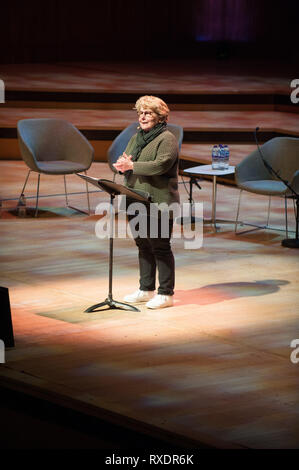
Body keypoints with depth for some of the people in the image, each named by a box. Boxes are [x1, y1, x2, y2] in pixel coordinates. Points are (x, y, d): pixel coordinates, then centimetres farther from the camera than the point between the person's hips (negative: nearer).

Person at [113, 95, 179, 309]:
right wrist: (122, 163, -9)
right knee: (143, 247, 14)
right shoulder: (137, 137, 18)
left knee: (160, 247, -4)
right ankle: (146, 290, 24)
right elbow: (124, 159, 16)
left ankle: (166, 293, 2)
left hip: (159, 204, -8)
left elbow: (161, 165, -21)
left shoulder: (167, 139, -9)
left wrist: (131, 166, -21)